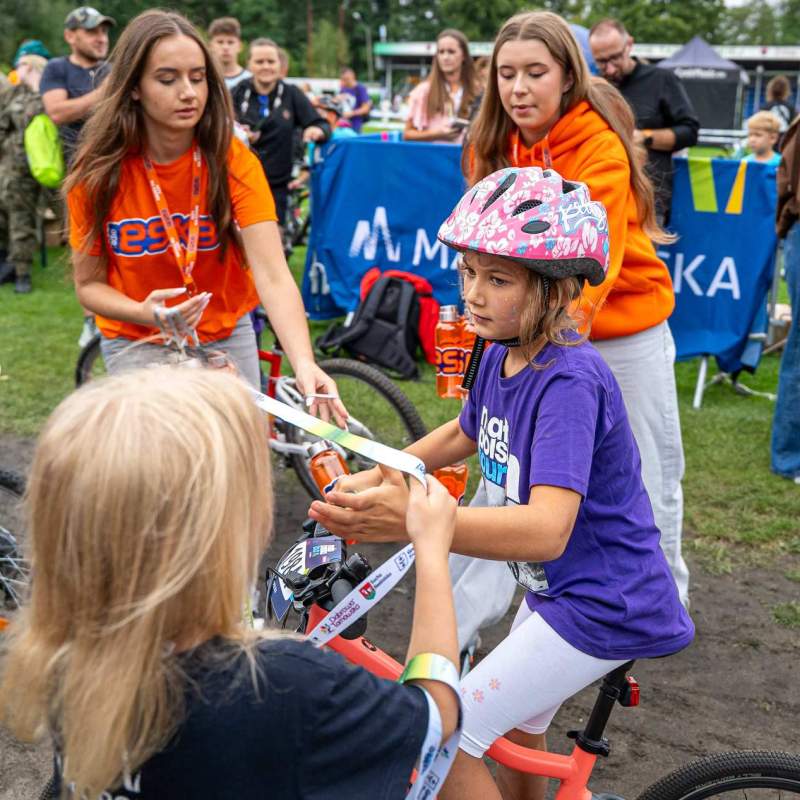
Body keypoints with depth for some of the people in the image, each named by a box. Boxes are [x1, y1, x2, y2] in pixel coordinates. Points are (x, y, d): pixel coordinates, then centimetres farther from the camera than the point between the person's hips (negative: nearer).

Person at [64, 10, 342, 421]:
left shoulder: (233, 160, -18)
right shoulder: (98, 170, -16)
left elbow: (273, 275, -27)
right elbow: (89, 284, -8)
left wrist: (304, 363, -43)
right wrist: (145, 313, -29)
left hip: (227, 336, 1)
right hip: (137, 342, -1)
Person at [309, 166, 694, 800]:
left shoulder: (570, 381, -28)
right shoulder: (501, 357, -1)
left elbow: (547, 528, -40)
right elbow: (464, 435, 21)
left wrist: (410, 519, -52)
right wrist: (368, 480, 12)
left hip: (601, 607, -9)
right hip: (556, 590, 9)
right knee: (516, 732, 26)